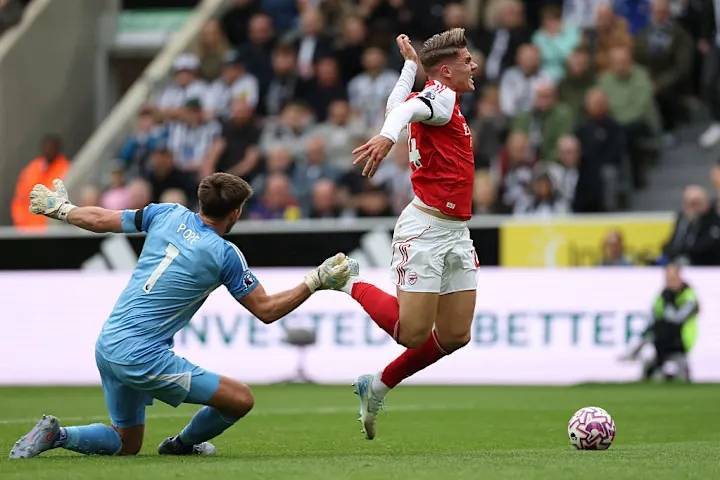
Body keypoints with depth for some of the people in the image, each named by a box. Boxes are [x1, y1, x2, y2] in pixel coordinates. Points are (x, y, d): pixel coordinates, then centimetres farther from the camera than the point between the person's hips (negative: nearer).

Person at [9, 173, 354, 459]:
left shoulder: (167, 214, 6)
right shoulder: (225, 255, -10)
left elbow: (99, 220, 15)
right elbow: (266, 310, -3)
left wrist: (59, 208, 33)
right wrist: (316, 281, 4)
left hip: (107, 345, 8)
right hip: (142, 356, -8)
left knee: (127, 444, 23)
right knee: (241, 399, -2)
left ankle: (55, 435, 3)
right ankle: (182, 445, 22)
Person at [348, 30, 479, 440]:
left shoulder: (440, 100, 17)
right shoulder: (442, 97, -9)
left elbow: (396, 105, 34)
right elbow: (407, 110, -30)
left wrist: (411, 64, 47)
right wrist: (388, 136, -51)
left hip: (457, 233, 9)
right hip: (425, 228, -9)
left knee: (455, 336, 4)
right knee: (412, 331, -13)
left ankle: (378, 388, 17)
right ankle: (353, 285, 11)